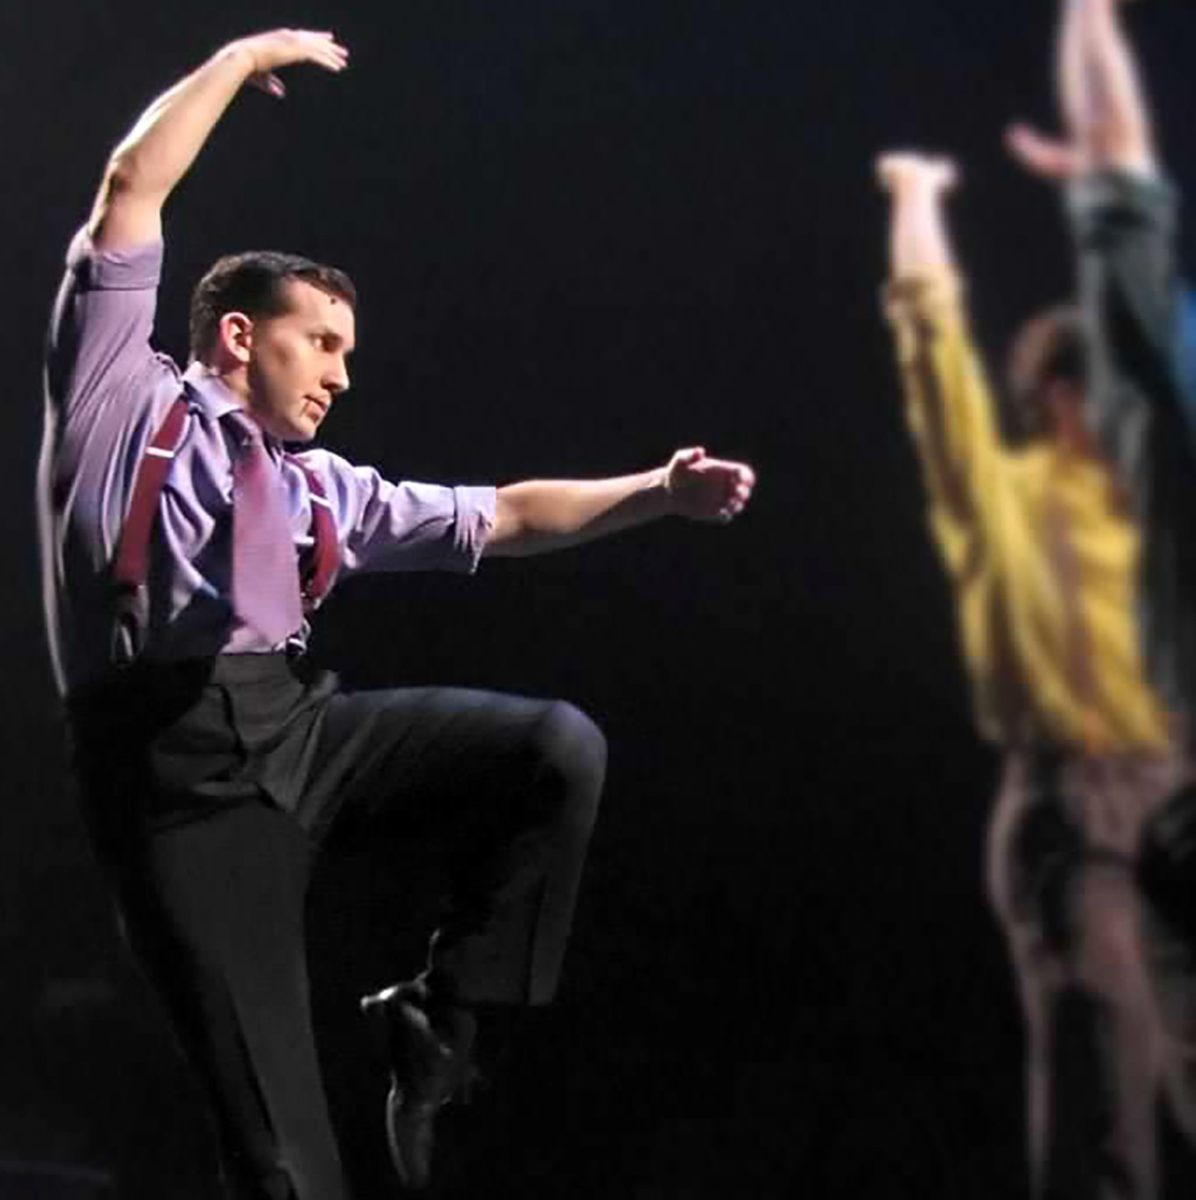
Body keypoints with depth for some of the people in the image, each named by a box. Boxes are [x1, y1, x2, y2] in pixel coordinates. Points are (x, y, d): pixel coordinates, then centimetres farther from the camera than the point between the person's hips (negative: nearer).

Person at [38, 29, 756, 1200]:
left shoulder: (322, 488, 24)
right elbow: (132, 187, 5)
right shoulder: (125, 399, 11)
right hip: (178, 765, -5)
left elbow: (501, 517, 24)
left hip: (305, 726, 6)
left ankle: (440, 1017, 4)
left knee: (557, 745, -10)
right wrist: (248, 56, 13)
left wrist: (655, 490, 14)